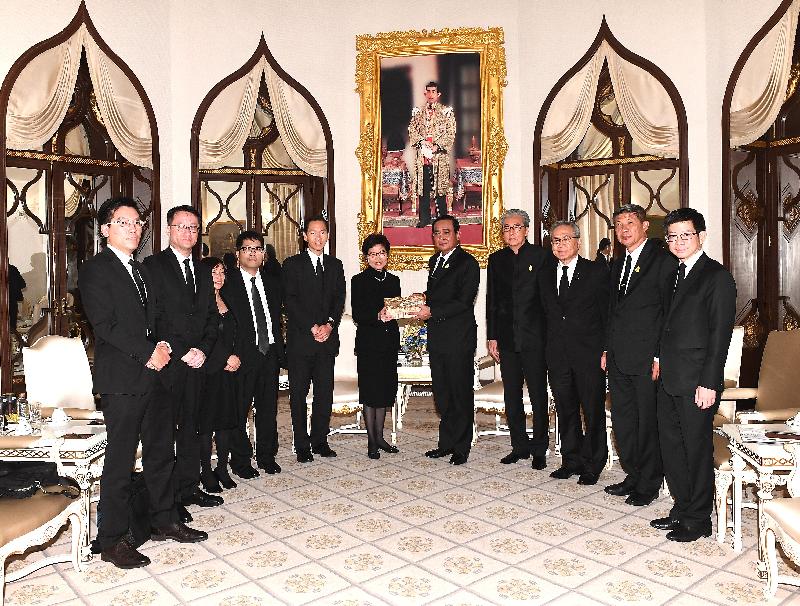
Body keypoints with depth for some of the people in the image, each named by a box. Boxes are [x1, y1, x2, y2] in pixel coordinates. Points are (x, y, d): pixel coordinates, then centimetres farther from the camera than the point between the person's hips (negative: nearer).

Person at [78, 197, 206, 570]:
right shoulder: (95, 270, -6)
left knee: (161, 454, 14)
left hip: (154, 376, 8)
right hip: (122, 380, -8)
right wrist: (148, 353, -14)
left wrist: (163, 346, 0)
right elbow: (105, 325, -15)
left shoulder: (141, 271, 19)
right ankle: (111, 541, 13)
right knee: (120, 462, 0)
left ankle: (164, 521, 28)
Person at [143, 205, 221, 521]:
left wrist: (203, 349, -2)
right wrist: (181, 352, -14)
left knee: (191, 427, 13)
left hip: (196, 361, 6)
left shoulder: (203, 271, 16)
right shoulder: (153, 266, -4)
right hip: (167, 362, -6)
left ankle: (189, 488, 24)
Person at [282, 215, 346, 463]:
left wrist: (329, 325, -8)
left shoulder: (335, 265, 14)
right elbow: (290, 301, -6)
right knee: (298, 394, 2)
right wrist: (312, 327, -12)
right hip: (300, 339, -3)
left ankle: (319, 440, 19)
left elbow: (339, 300, 8)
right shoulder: (292, 264, 2)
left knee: (325, 393, 6)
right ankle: (302, 445, 12)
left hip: (327, 339, 3)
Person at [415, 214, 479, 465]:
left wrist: (432, 311, -19)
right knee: (441, 394, 13)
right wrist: (424, 300, 4)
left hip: (459, 336, -7)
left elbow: (464, 302, -17)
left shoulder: (467, 262, -9)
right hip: (437, 336, 7)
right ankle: (446, 442, 24)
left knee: (461, 393, 3)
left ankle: (461, 447, 14)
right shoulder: (434, 261, 16)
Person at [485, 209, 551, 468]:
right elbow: (492, 301, 11)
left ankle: (539, 449, 15)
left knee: (538, 396, 3)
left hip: (535, 337, -4)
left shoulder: (541, 256, -1)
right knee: (512, 396, 10)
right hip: (507, 338, 4)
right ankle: (519, 445, 23)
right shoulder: (496, 260, 11)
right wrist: (492, 337, 7)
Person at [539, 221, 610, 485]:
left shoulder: (597, 272, -2)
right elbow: (547, 313, 13)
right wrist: (550, 347, 6)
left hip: (589, 354, -4)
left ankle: (593, 464, 21)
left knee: (593, 411, 6)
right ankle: (572, 460, 27)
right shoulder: (545, 276, 11)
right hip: (557, 355, 4)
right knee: (565, 410, 13)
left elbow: (607, 313, -3)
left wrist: (606, 350, -8)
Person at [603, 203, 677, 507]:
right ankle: (633, 476, 28)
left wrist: (660, 356, -14)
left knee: (648, 422, 3)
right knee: (622, 420, 13)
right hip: (618, 357, 7)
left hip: (647, 358, -7)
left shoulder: (663, 261, -7)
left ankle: (649, 484, 17)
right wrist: (606, 349, 15)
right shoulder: (617, 264, 17)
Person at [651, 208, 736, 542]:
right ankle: (682, 509, 29)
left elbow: (720, 334, -13)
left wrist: (709, 383, -17)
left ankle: (698, 519, 19)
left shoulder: (717, 276, -8)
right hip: (669, 379, 8)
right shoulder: (674, 275, 15)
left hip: (696, 382, -7)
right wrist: (660, 361, 8)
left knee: (697, 449, 4)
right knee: (671, 446, 14)